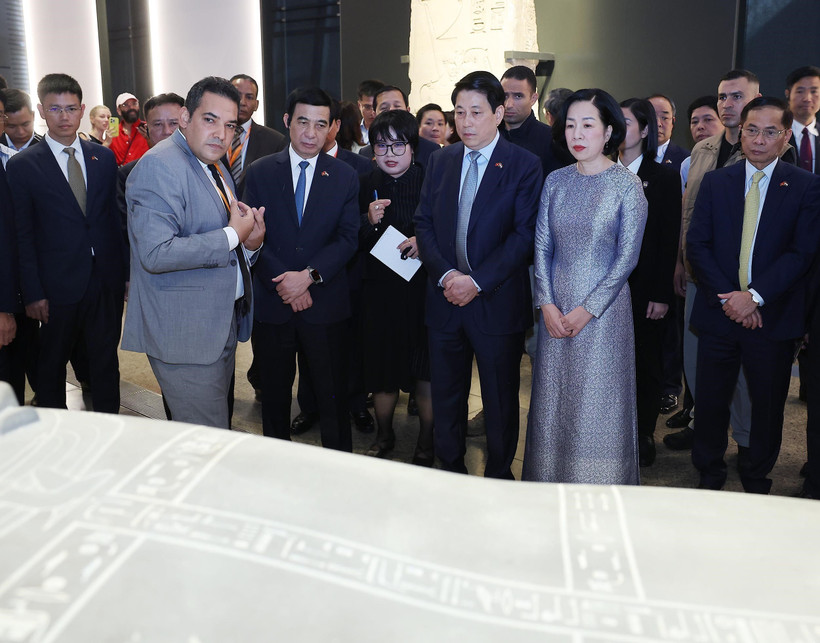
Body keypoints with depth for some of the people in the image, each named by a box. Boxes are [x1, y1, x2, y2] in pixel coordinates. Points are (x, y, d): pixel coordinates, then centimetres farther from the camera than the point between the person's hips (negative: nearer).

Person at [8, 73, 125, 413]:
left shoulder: (104, 158, 6)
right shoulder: (22, 165, -4)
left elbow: (115, 218, 9)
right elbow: (23, 236, -4)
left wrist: (123, 274, 5)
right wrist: (33, 293, -9)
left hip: (106, 281, 3)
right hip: (58, 286, -2)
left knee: (106, 359, 12)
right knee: (52, 363, 11)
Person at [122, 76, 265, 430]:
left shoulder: (214, 166, 14)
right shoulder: (159, 166, -17)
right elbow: (156, 254, -27)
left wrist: (250, 243, -3)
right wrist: (232, 236, -20)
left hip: (222, 324, 10)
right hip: (186, 333, -9)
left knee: (220, 424, 21)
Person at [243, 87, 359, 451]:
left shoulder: (346, 178, 3)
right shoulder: (259, 173, 3)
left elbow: (347, 239, -3)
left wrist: (309, 275, -17)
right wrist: (285, 284, -14)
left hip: (326, 305, 0)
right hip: (272, 301, 1)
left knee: (333, 395, 7)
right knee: (274, 393, 14)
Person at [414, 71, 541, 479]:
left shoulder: (524, 165, -5)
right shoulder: (441, 160, 8)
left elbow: (524, 235, -12)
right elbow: (424, 223, 5)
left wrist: (477, 281, -18)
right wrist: (445, 274, -10)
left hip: (497, 303, -4)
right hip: (445, 300, 4)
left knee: (500, 400, 10)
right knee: (445, 395, 14)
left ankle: (498, 477, 28)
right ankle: (450, 472, 32)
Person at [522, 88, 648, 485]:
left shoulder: (627, 185, -6)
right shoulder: (555, 181, 6)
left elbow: (627, 257, -8)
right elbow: (542, 247, 5)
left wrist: (587, 310, -12)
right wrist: (548, 305, -6)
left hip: (603, 309, -4)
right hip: (556, 307, 4)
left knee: (597, 402, 2)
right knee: (553, 397, 9)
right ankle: (552, 484, 25)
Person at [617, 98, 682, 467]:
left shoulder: (665, 178, -1)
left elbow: (669, 241, -4)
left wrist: (661, 294, -9)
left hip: (645, 288, -2)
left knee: (645, 363, 7)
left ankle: (644, 435, 21)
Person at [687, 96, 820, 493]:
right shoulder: (715, 182, 6)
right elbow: (697, 245, 0)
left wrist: (754, 296, -16)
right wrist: (727, 297, -11)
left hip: (773, 316, -1)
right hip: (718, 312, 1)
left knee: (768, 405, 10)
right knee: (710, 401, 8)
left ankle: (757, 479, 31)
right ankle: (709, 475, 28)